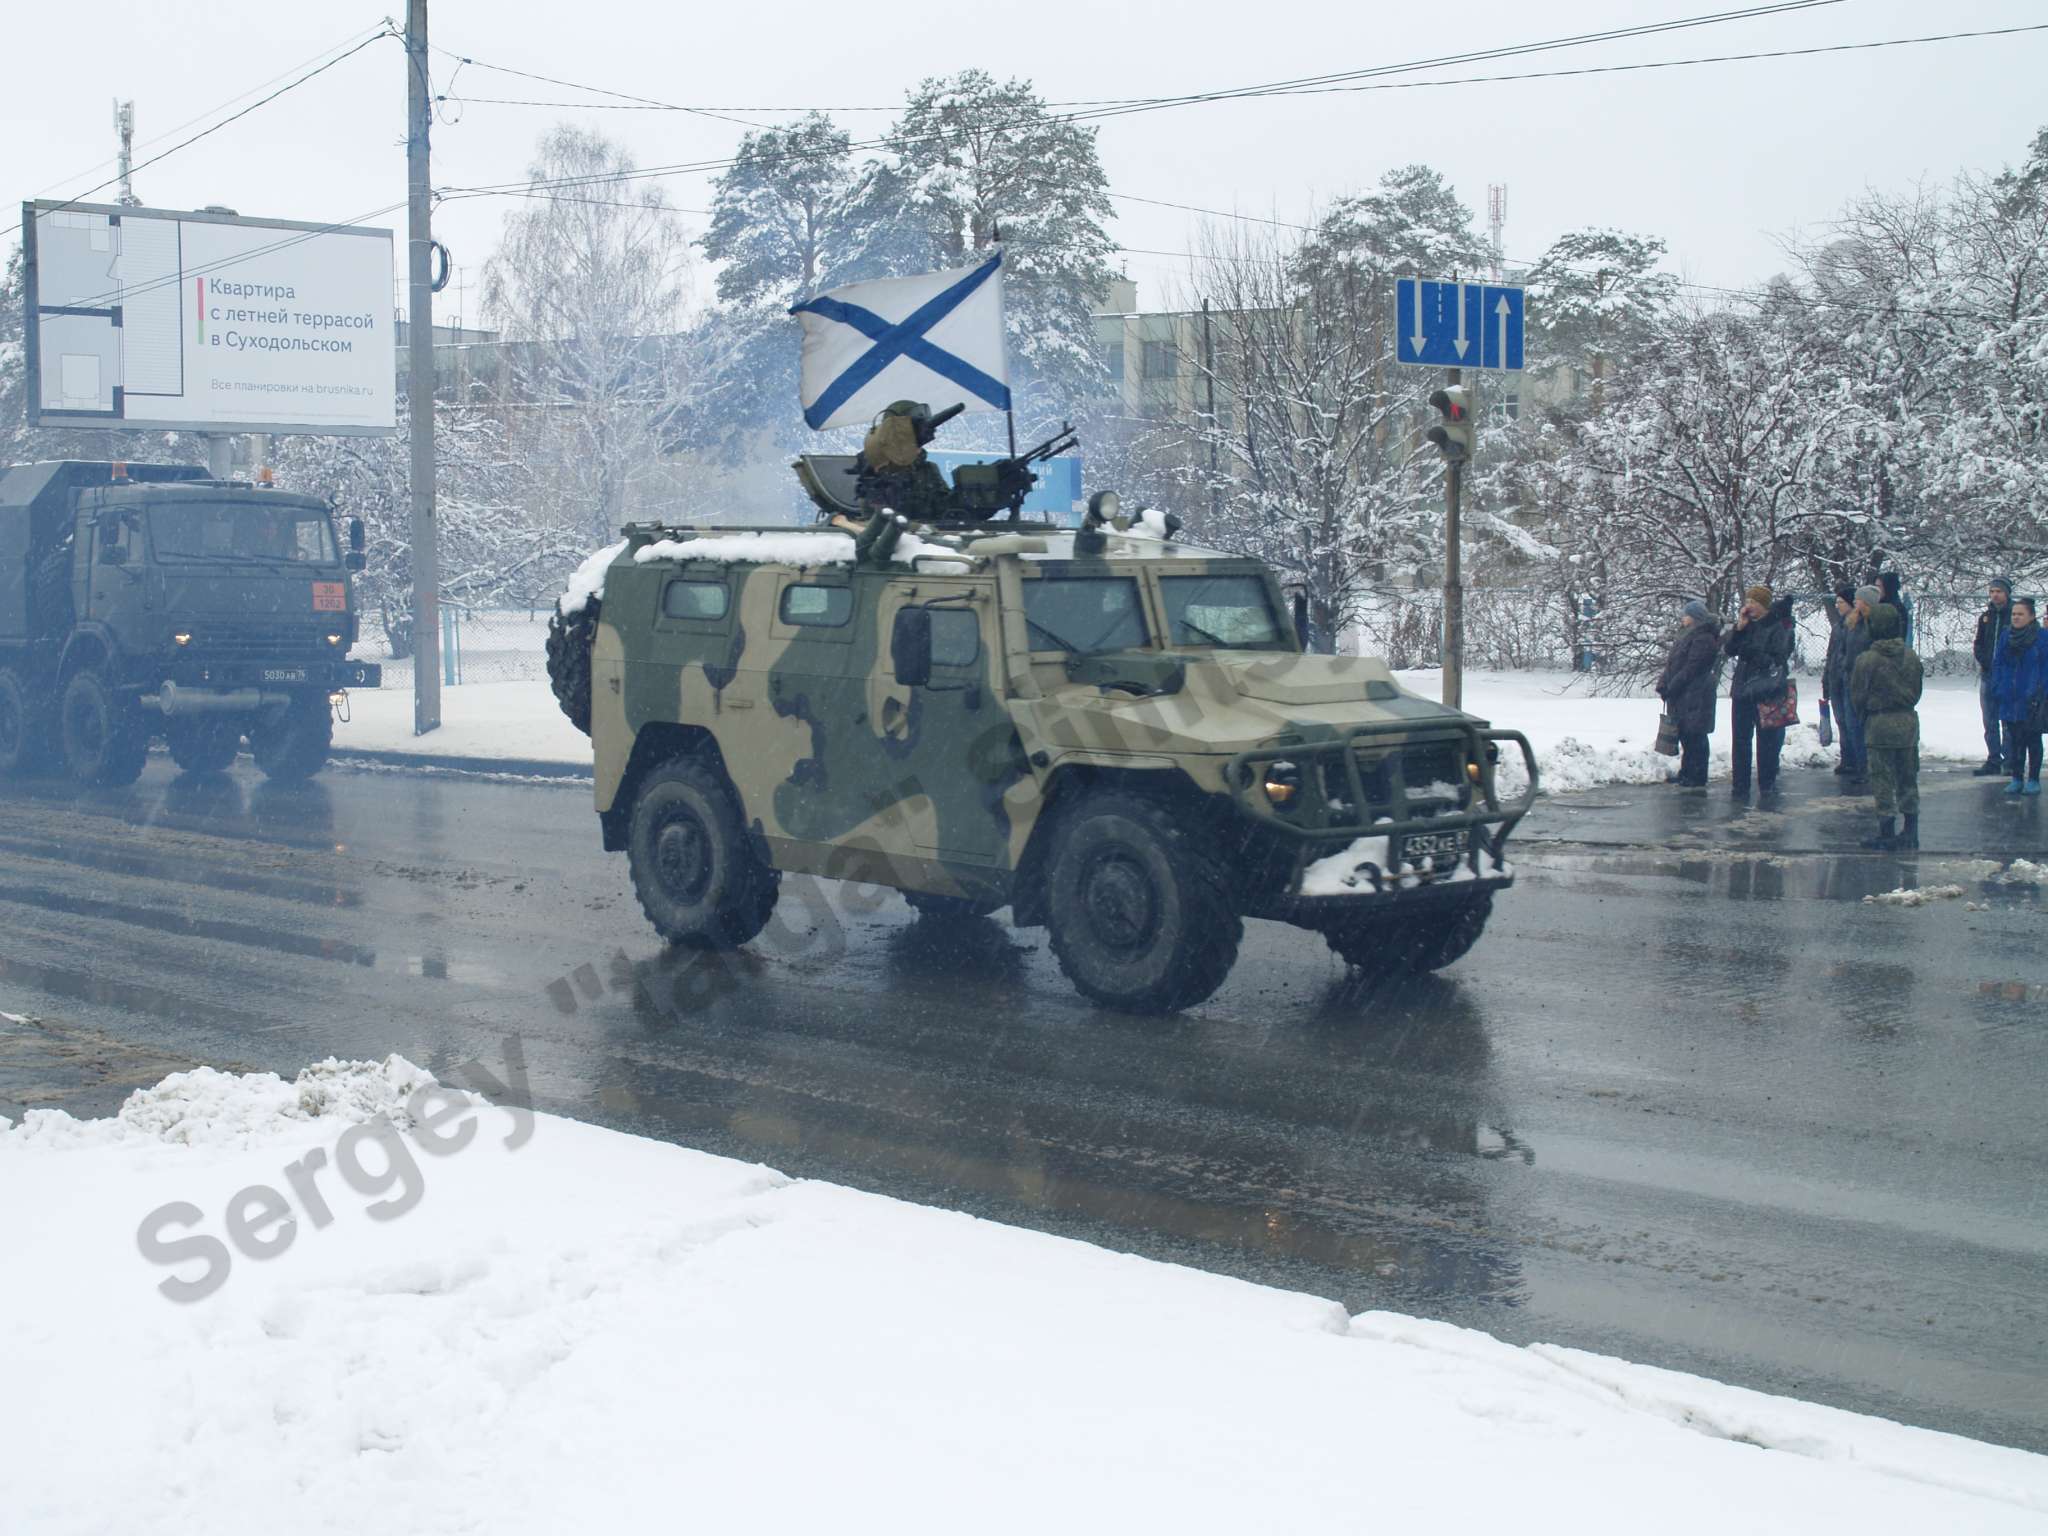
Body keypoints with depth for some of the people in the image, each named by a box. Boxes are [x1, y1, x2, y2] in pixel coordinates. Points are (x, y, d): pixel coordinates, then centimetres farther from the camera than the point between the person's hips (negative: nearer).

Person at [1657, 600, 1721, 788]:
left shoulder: (1704, 639, -15)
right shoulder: (1687, 636, 16)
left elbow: (1691, 669, -20)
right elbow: (1672, 664, 15)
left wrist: (1669, 689, -17)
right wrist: (1662, 686, 2)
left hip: (1695, 698, -9)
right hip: (1682, 698, 9)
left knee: (1694, 737, -4)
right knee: (1685, 736, 15)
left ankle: (1698, 779, 0)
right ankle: (1686, 773, 24)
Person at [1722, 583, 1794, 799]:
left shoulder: (1777, 627, -7)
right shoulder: (1747, 625, 11)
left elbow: (1778, 658, -13)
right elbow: (1728, 649, 5)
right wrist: (1739, 628, -6)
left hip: (1766, 692, -6)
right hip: (1743, 690, 6)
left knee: (1767, 740, 0)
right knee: (1741, 740, 6)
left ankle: (1767, 784, 8)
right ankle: (1741, 787, 9)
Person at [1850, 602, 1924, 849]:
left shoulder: (1866, 660, -14)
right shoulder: (1912, 658, 1)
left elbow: (1857, 696, -8)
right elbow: (1917, 691, 9)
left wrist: (1863, 717, 10)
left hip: (1879, 723, -5)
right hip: (1908, 720, 5)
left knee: (1883, 781, 2)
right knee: (1908, 778, 13)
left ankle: (1887, 831, 3)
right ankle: (1911, 831, 16)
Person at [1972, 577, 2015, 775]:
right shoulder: (1986, 616, 11)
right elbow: (1978, 644, 12)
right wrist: (1984, 661, -5)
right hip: (1987, 675, 5)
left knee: (2008, 722, -4)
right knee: (1990, 722, 6)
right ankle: (1994, 761, 11)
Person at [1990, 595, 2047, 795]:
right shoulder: (2007, 638, 7)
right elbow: (1998, 665, 12)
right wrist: (1997, 688, 1)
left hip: (2032, 701, -4)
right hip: (2010, 701, 4)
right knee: (2014, 740, 9)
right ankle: (2016, 778, 16)